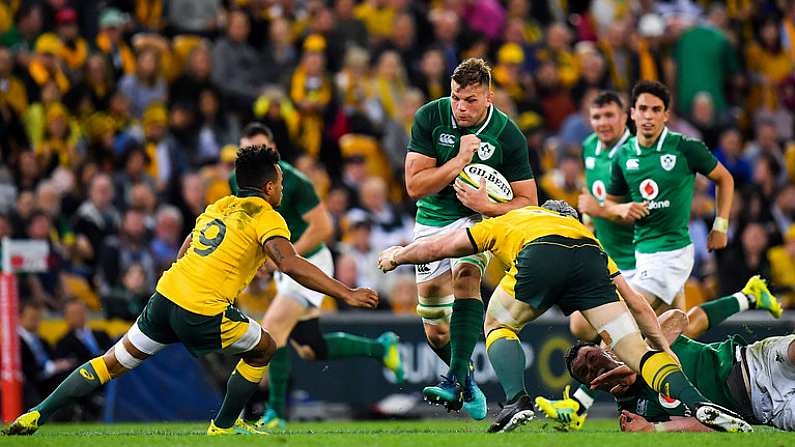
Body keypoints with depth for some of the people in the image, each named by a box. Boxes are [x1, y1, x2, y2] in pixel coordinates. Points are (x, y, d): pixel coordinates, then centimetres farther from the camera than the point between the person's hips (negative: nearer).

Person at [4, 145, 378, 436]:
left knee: (111, 363, 15)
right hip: (203, 313, -6)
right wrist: (346, 294, -15)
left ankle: (36, 416, 10)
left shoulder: (219, 206, 19)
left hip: (166, 293, 6)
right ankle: (224, 425, 23)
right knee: (264, 349, 18)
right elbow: (291, 264, -17)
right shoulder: (266, 217, -2)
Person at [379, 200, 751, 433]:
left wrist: (395, 256, 64)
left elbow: (435, 248, 45)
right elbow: (638, 306, 39)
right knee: (636, 350, 4)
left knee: (498, 327, 22)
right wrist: (665, 349, 48)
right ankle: (698, 404, -16)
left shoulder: (504, 224, 40)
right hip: (590, 261, 2)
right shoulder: (589, 237, 43)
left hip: (539, 257, -2)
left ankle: (517, 403, 0)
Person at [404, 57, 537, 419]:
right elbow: (415, 186, -17)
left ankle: (456, 381, -40)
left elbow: (527, 201, -10)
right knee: (436, 332, 1)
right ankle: (469, 386, 29)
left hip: (478, 218, -2)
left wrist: (487, 206, -27)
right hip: (432, 222, 2)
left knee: (466, 276, -34)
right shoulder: (429, 118, -14)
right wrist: (460, 159, -26)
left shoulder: (508, 136, -15)